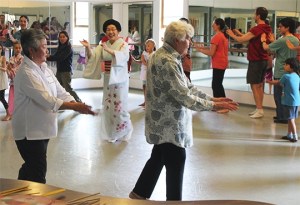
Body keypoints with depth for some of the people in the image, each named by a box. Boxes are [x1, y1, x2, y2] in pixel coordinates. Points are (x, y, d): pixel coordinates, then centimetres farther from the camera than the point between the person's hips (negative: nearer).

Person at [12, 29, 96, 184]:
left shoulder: (44, 69, 8)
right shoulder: (26, 73, -20)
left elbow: (60, 92, 5)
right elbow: (47, 100, -26)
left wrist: (77, 105, -12)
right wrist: (75, 107, -26)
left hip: (41, 128, 9)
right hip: (29, 131, -9)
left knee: (31, 167, 21)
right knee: (38, 171, -1)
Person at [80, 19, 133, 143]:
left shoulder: (123, 44, -9)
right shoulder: (103, 45, 6)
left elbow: (124, 56, -30)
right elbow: (93, 56, -5)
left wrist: (109, 50, -45)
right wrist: (88, 48, -26)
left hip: (119, 78, -5)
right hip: (107, 78, 5)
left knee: (119, 105, -2)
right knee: (108, 106, 9)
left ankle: (124, 131, 18)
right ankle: (111, 132, 22)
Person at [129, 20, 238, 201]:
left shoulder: (168, 56, 10)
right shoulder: (166, 62, -23)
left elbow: (187, 86, 11)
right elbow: (183, 96, -26)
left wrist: (213, 98, 3)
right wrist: (213, 106, -21)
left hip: (164, 121, 10)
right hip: (168, 123, -10)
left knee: (159, 157, 20)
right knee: (176, 161, 2)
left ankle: (139, 193, 33)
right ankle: (174, 199, 16)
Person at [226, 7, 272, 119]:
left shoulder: (257, 29, -20)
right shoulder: (267, 29, 8)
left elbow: (241, 40, -18)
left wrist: (232, 35, -1)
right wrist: (239, 34, 22)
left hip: (256, 61, -9)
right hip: (264, 60, 9)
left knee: (254, 85, -4)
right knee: (259, 85, 13)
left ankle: (260, 110, -4)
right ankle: (259, 109, 18)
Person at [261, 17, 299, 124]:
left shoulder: (282, 40, -20)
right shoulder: (296, 40, 6)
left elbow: (266, 48, -15)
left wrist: (263, 40, 6)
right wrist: (273, 40, 17)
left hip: (280, 73, -8)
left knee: (278, 95, 2)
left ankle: (282, 117, 5)